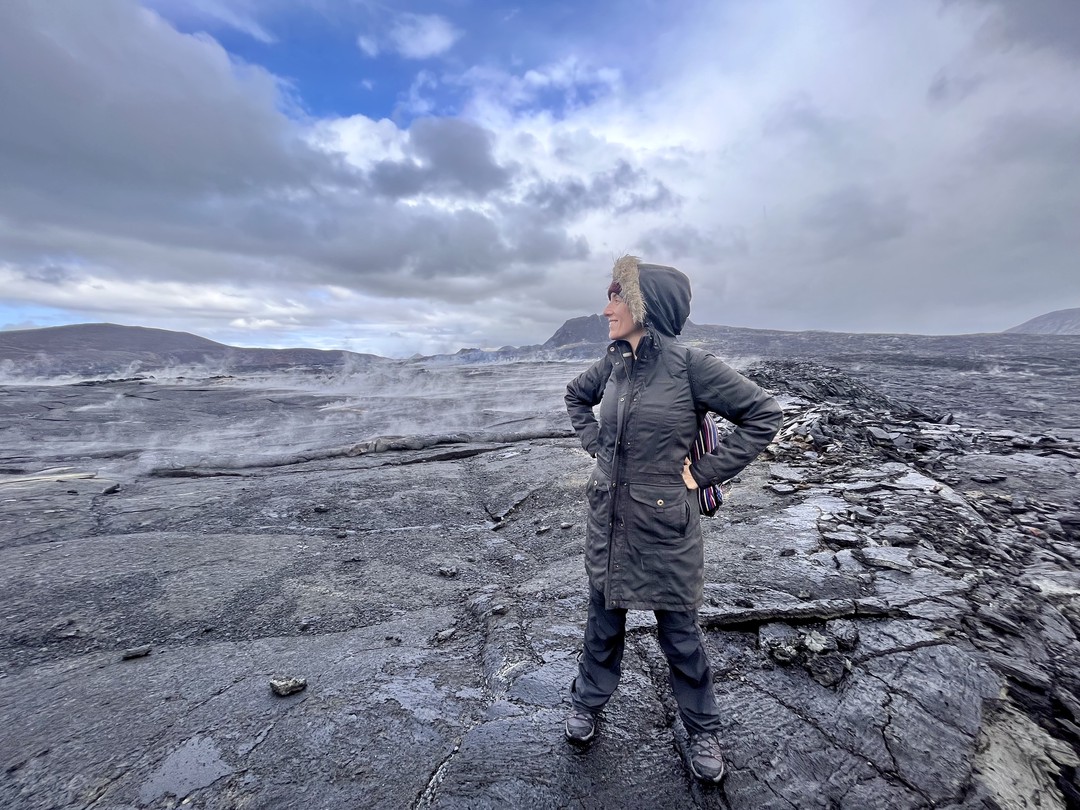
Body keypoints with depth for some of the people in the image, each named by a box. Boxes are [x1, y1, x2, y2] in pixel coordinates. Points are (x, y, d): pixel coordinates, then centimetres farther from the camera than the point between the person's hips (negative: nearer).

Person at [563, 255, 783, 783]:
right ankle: (588, 702, 50)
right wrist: (596, 445, 5)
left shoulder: (689, 365, -17)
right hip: (607, 521, 5)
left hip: (664, 527, -4)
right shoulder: (613, 363, -1)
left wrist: (706, 471, -12)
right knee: (604, 622, 23)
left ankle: (702, 730, 46)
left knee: (679, 634, 17)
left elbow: (764, 414, -12)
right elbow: (576, 397, 18)